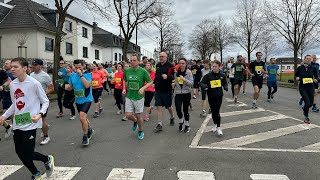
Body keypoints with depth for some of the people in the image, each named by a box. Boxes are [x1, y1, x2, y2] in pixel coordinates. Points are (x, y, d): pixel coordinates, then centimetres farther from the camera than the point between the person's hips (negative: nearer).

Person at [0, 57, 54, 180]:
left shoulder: (34, 83, -13)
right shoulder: (12, 84, 7)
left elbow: (45, 102, -7)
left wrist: (39, 114, -23)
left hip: (30, 124, -7)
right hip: (17, 124, 7)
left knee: (27, 154, -5)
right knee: (19, 152, 11)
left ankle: (47, 159, 26)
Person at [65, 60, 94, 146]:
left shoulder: (88, 74, -12)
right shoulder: (72, 75, 4)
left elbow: (87, 85, -26)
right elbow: (70, 87, 12)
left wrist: (81, 75, -26)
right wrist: (67, 87, -11)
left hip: (86, 99, -6)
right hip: (78, 100, 6)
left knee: (82, 117, -21)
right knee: (84, 117, 20)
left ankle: (85, 137, -3)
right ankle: (90, 130, 47)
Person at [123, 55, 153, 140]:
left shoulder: (143, 71, -12)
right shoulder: (127, 71, -1)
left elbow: (150, 82, -6)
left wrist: (143, 88, -22)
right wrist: (124, 89, 3)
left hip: (139, 97, -3)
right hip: (129, 97, 3)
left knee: (138, 116, 5)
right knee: (128, 115, -2)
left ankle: (140, 131, 31)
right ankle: (135, 121, 35)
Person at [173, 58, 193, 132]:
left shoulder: (189, 72, -5)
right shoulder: (176, 72, 3)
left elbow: (191, 83, -11)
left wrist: (184, 79, -23)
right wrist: (173, 84, -1)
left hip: (186, 93, -2)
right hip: (178, 93, 2)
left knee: (185, 110, 3)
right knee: (178, 109, -10)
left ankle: (187, 125, 27)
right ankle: (181, 121, 23)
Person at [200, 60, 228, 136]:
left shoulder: (222, 75, -2)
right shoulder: (208, 75, -6)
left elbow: (225, 83, 13)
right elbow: (201, 83, -4)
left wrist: (225, 87, -8)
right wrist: (204, 86, -25)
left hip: (219, 96, -1)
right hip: (211, 96, 1)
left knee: (217, 111, -7)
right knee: (213, 111, 13)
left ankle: (218, 127, 4)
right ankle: (215, 125, 35)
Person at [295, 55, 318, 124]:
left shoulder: (313, 68, -1)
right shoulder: (300, 68, -3)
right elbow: (296, 76, 8)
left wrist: (316, 80, -13)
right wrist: (297, 78, -14)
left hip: (311, 87, 3)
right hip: (302, 87, -2)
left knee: (311, 103, 8)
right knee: (307, 102, -12)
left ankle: (305, 109, 44)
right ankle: (306, 118, 7)